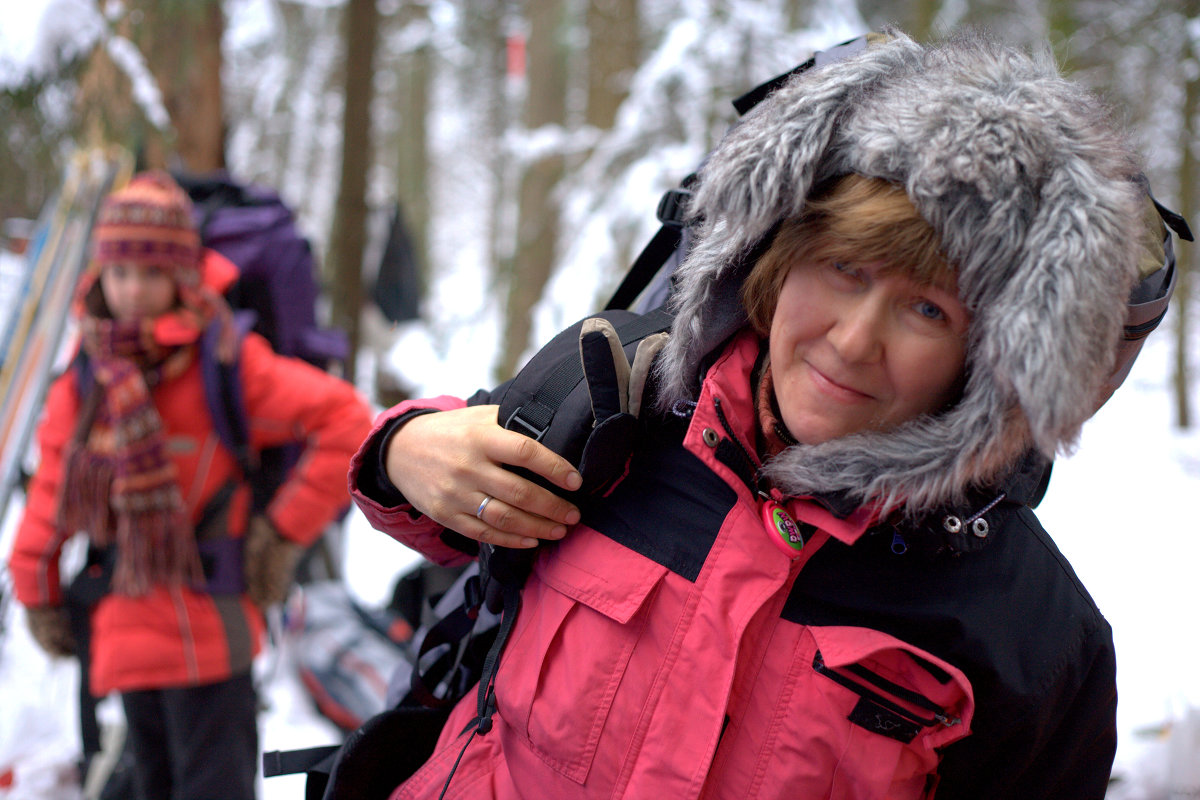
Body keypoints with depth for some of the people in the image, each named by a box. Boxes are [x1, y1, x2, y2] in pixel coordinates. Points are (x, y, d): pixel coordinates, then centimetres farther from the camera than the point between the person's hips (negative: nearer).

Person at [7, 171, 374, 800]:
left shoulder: (228, 365, -12)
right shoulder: (83, 383, 4)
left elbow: (343, 420, -13)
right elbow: (51, 491, 11)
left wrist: (285, 530, -11)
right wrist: (37, 589, 11)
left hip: (211, 626, -6)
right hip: (125, 634, 6)